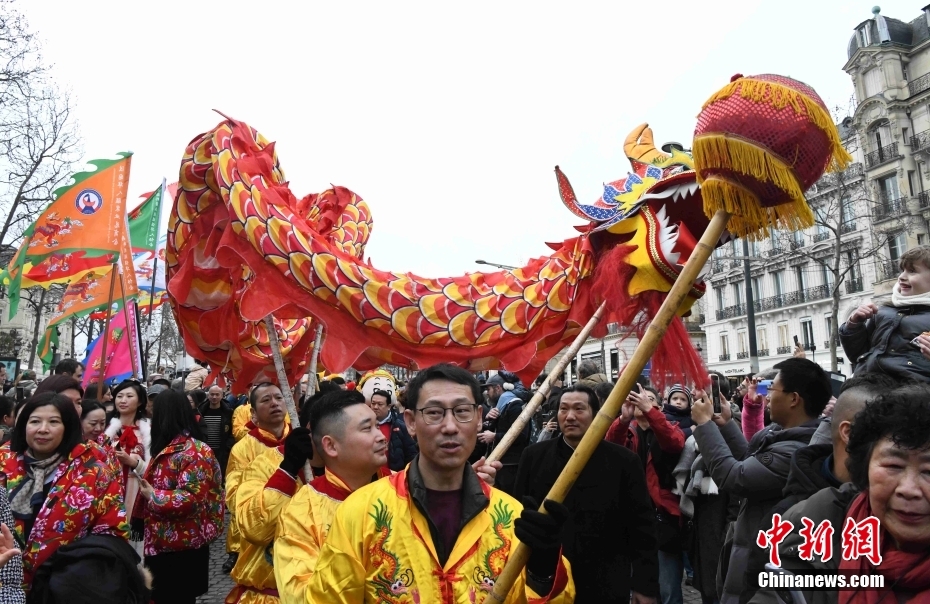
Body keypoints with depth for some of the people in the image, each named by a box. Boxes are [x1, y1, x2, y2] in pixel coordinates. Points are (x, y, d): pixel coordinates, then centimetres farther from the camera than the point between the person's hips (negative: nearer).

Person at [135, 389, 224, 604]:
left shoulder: (193, 452, -20)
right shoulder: (168, 449, 9)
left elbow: (190, 499, -28)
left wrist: (152, 495, -19)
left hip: (182, 546, -9)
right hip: (162, 543, 9)